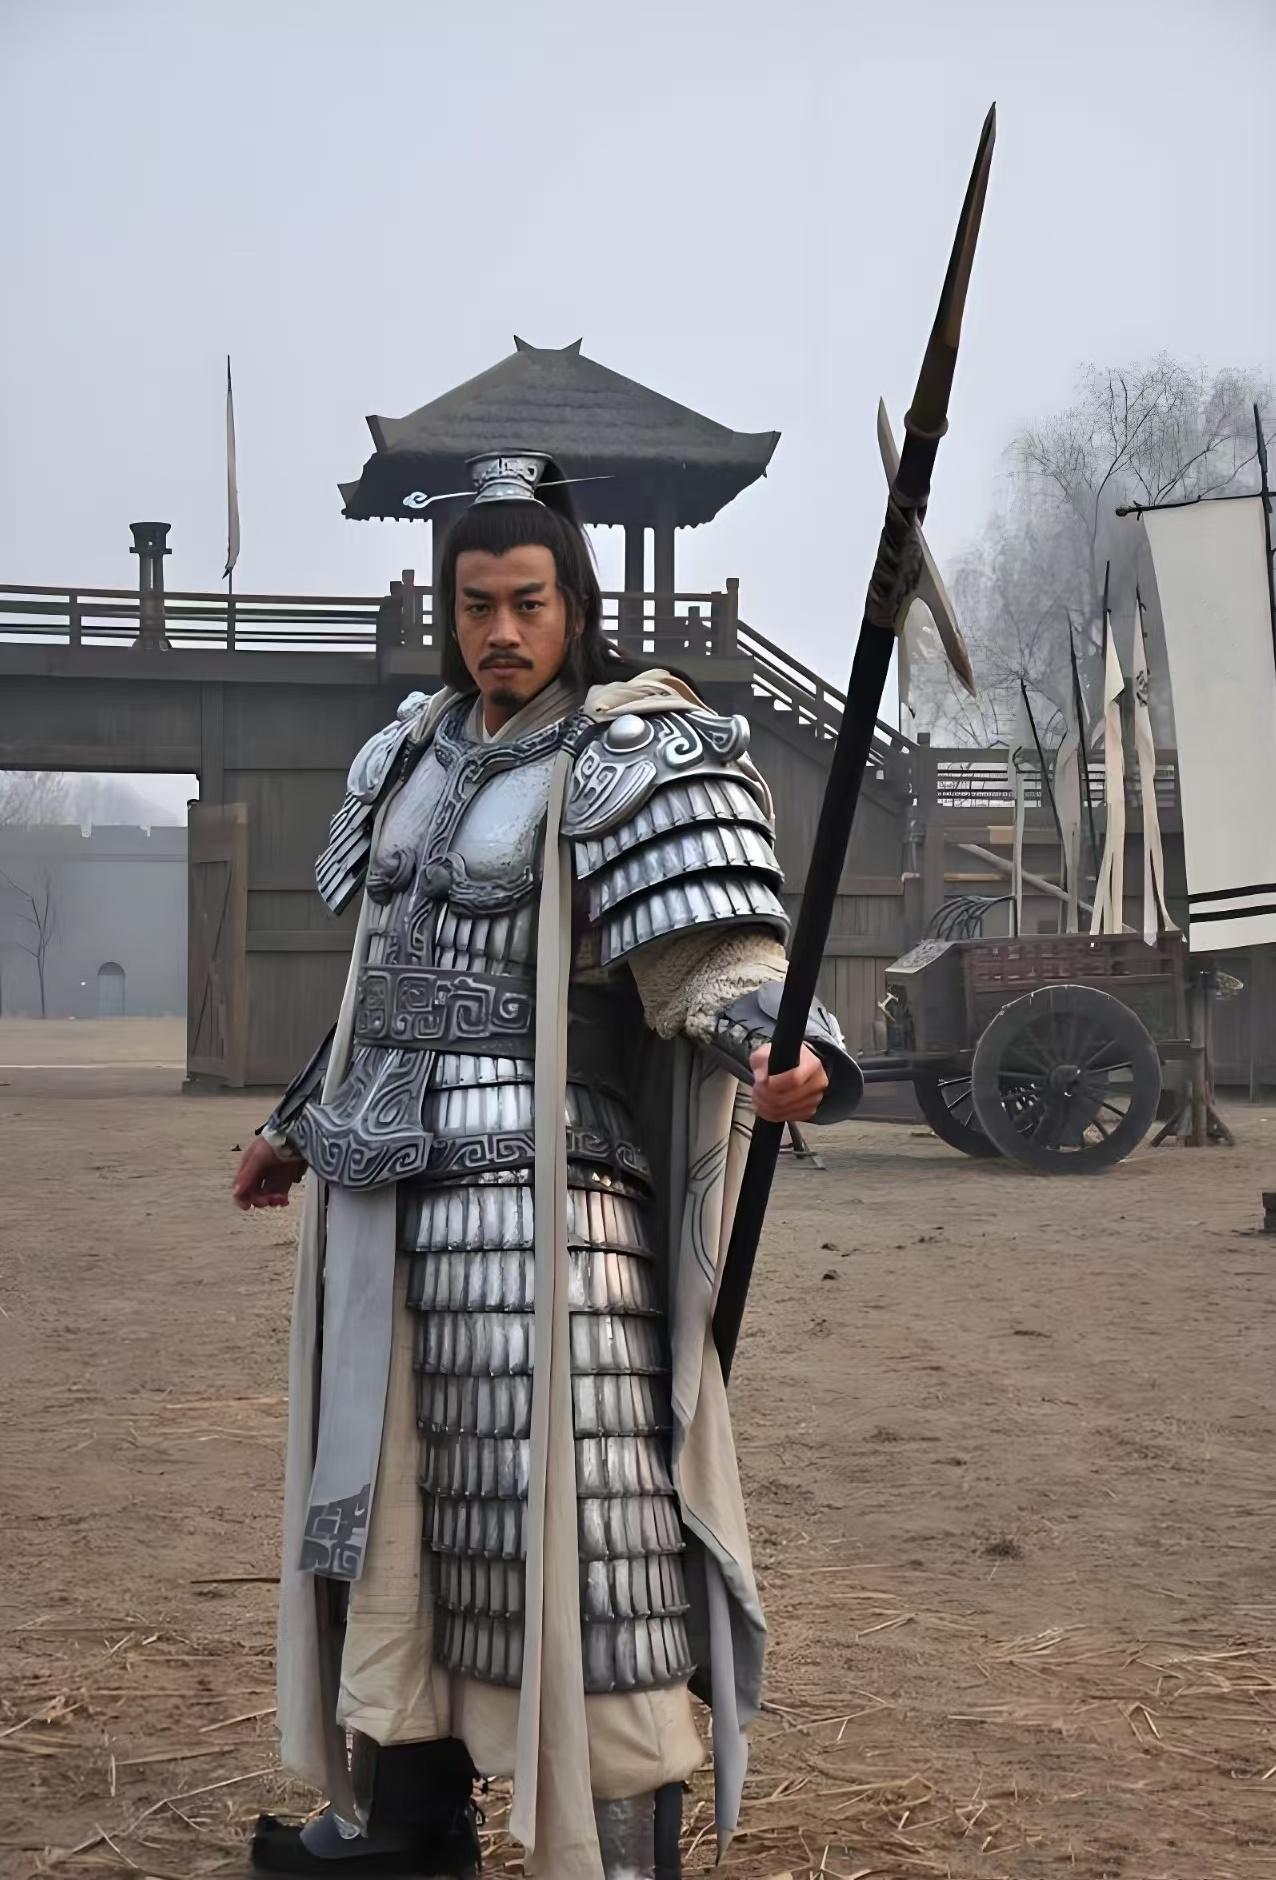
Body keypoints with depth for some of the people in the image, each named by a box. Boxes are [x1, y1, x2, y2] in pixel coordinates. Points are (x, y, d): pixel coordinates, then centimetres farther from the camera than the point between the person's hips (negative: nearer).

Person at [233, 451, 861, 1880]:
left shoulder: (638, 756, -7)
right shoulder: (419, 752, 16)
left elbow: (715, 956, -17)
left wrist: (771, 1052, -38)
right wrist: (300, 1124, 31)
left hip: (537, 1171, -8)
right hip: (391, 1174, 8)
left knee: (561, 1502, -9)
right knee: (390, 1486, 14)